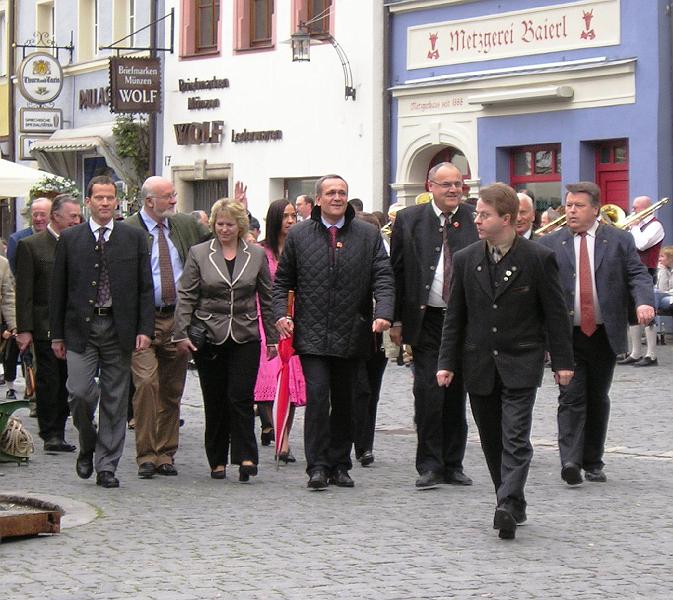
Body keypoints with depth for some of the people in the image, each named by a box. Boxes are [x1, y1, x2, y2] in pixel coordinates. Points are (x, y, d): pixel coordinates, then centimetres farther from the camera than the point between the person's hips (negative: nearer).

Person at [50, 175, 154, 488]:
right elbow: (58, 289, 7)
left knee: (115, 400, 3)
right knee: (79, 391, -13)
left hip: (119, 330, 1)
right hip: (80, 328, -1)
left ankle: (106, 466, 11)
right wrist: (57, 334, 3)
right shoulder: (70, 238, 6)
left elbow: (145, 287, 6)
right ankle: (87, 446, 15)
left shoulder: (134, 238, 6)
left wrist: (145, 329, -3)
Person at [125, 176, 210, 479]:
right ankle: (146, 456, -8)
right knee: (146, 383, -15)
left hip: (177, 317, 5)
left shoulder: (185, 225, 11)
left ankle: (166, 454, 16)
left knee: (172, 389, 8)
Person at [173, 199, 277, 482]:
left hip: (245, 338, 0)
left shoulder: (257, 255, 6)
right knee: (215, 400, 5)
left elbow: (267, 299, 10)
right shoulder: (198, 254, 3)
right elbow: (186, 297, 3)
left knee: (240, 396, -11)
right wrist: (181, 334, -5)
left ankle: (245, 456, -8)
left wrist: (272, 337, 8)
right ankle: (217, 461, 14)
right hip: (209, 338, 0)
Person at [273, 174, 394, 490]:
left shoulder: (368, 235, 7)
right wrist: (281, 313, -4)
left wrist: (383, 313, -16)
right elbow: (282, 280, 12)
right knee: (317, 395, -12)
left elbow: (383, 278, 0)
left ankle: (339, 464, 18)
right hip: (312, 335, -2)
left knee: (345, 402, 9)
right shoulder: (298, 235, 7)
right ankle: (317, 466, -8)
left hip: (352, 335, 2)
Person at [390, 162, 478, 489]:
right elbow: (396, 272, 4)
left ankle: (453, 464, 17)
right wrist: (396, 319, 0)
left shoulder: (475, 220, 2)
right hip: (427, 321, -1)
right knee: (428, 392, -7)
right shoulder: (409, 220, 2)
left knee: (457, 394, 8)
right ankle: (430, 465, 1)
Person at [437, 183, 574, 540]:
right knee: (492, 440, 9)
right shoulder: (465, 260, 5)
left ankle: (508, 505, -21)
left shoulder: (539, 259, -5)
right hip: (480, 365, 4)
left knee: (515, 438, -14)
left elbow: (555, 314, -1)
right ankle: (513, 507, 20)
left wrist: (562, 361, -2)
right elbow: (454, 317, 9)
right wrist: (446, 362, 3)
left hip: (521, 363, -4)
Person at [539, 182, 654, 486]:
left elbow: (637, 275, -1)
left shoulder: (620, 240, 6)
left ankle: (593, 463, 18)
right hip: (566, 335, -1)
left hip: (604, 335, 1)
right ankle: (570, 461, -16)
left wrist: (644, 301, -21)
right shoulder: (549, 244, 5)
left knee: (598, 398, 9)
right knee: (571, 397, -10)